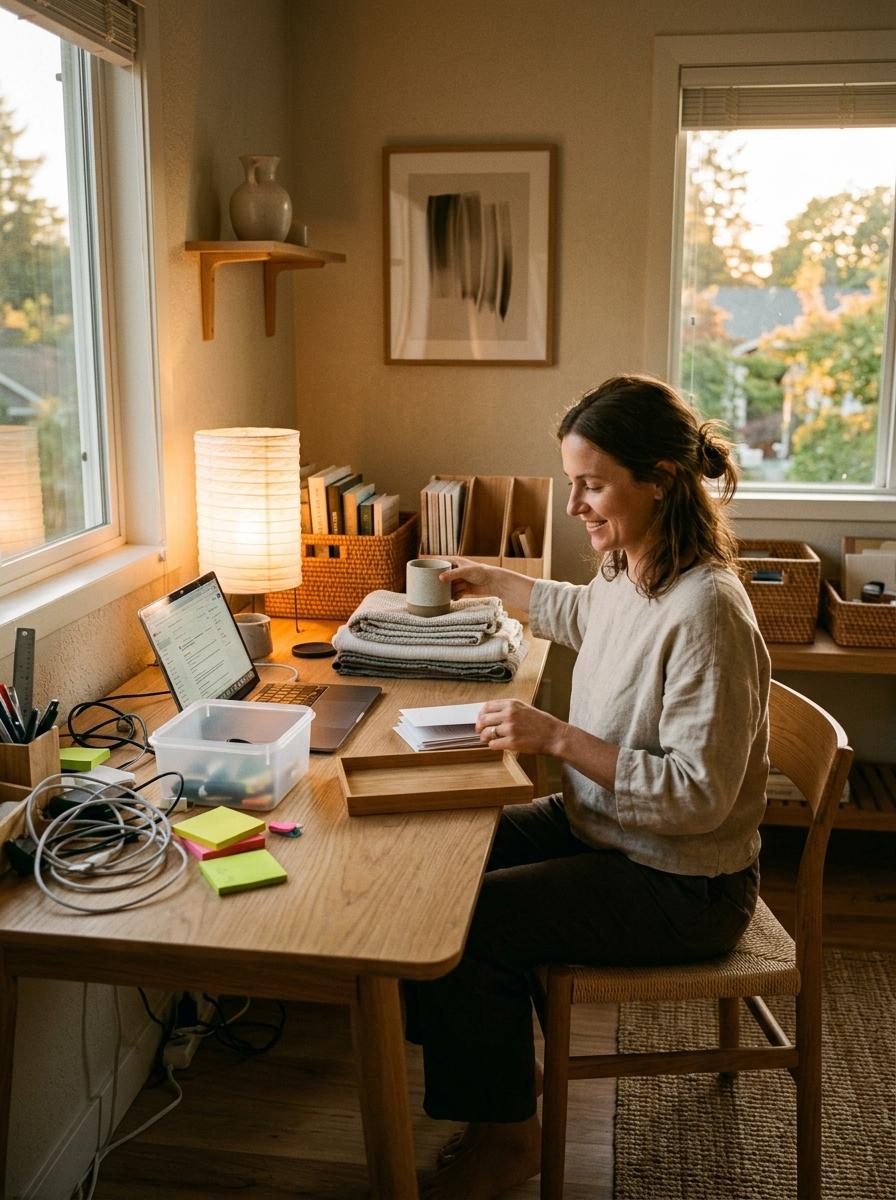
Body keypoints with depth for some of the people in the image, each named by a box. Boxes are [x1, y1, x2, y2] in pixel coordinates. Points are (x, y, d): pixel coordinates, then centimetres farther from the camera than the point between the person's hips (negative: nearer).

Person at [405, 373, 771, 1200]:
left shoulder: (704, 613, -29)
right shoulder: (628, 575, -2)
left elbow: (700, 794, -28)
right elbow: (582, 615, 25)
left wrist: (558, 738, -29)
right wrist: (494, 583, 33)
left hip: (681, 886, -9)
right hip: (601, 827, 9)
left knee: (467, 917, -14)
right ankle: (501, 1060, 26)